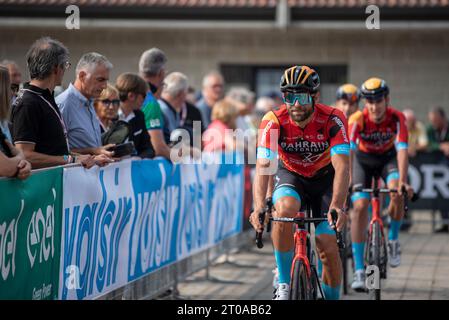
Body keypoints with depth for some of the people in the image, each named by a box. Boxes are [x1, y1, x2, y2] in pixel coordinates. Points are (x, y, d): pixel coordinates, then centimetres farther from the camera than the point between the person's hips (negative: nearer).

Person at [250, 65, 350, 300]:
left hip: (324, 178, 0)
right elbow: (263, 167, -34)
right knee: (284, 210, -33)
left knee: (328, 247, -10)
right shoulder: (273, 122, -26)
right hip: (291, 176, 0)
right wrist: (259, 207, -50)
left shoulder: (333, 120, -28)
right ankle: (284, 283, -18)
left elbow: (341, 167, -35)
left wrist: (336, 206, -51)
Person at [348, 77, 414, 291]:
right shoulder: (357, 120, -29)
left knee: (398, 193, -29)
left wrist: (402, 181, -51)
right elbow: (348, 150, -39)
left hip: (388, 158, 0)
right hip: (363, 159, 0)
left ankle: (393, 240, -1)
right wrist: (347, 180, -54)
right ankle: (359, 270, -15)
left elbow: (402, 150, -37)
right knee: (360, 206, -18)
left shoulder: (397, 118, -27)